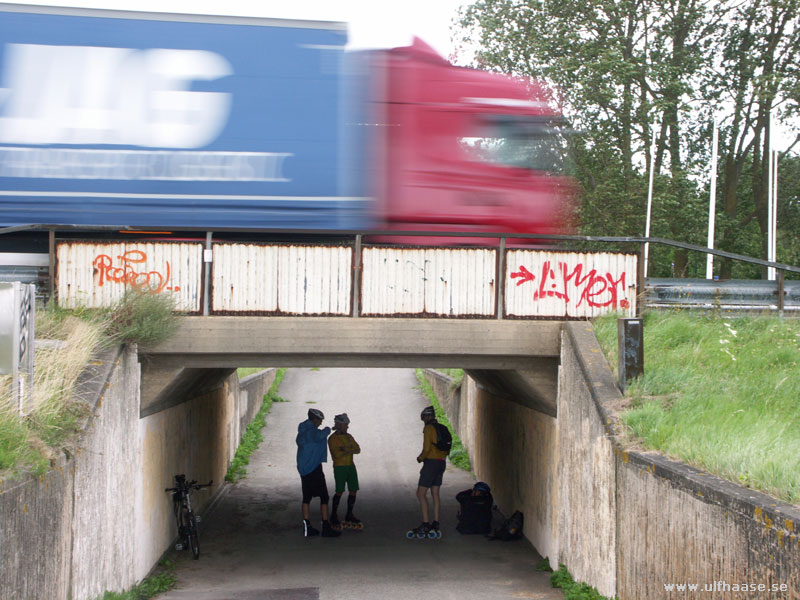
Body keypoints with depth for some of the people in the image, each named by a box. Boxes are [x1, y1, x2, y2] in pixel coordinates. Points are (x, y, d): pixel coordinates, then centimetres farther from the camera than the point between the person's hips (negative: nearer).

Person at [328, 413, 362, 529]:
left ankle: (349, 515, 15)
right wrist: (350, 450, -11)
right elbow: (336, 454, -19)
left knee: (353, 490, 3)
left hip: (351, 466, 6)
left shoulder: (349, 437, 11)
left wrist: (346, 450, -15)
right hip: (339, 467, -6)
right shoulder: (332, 439, -8)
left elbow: (358, 449, 2)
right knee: (339, 492, -9)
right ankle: (333, 516, 4)